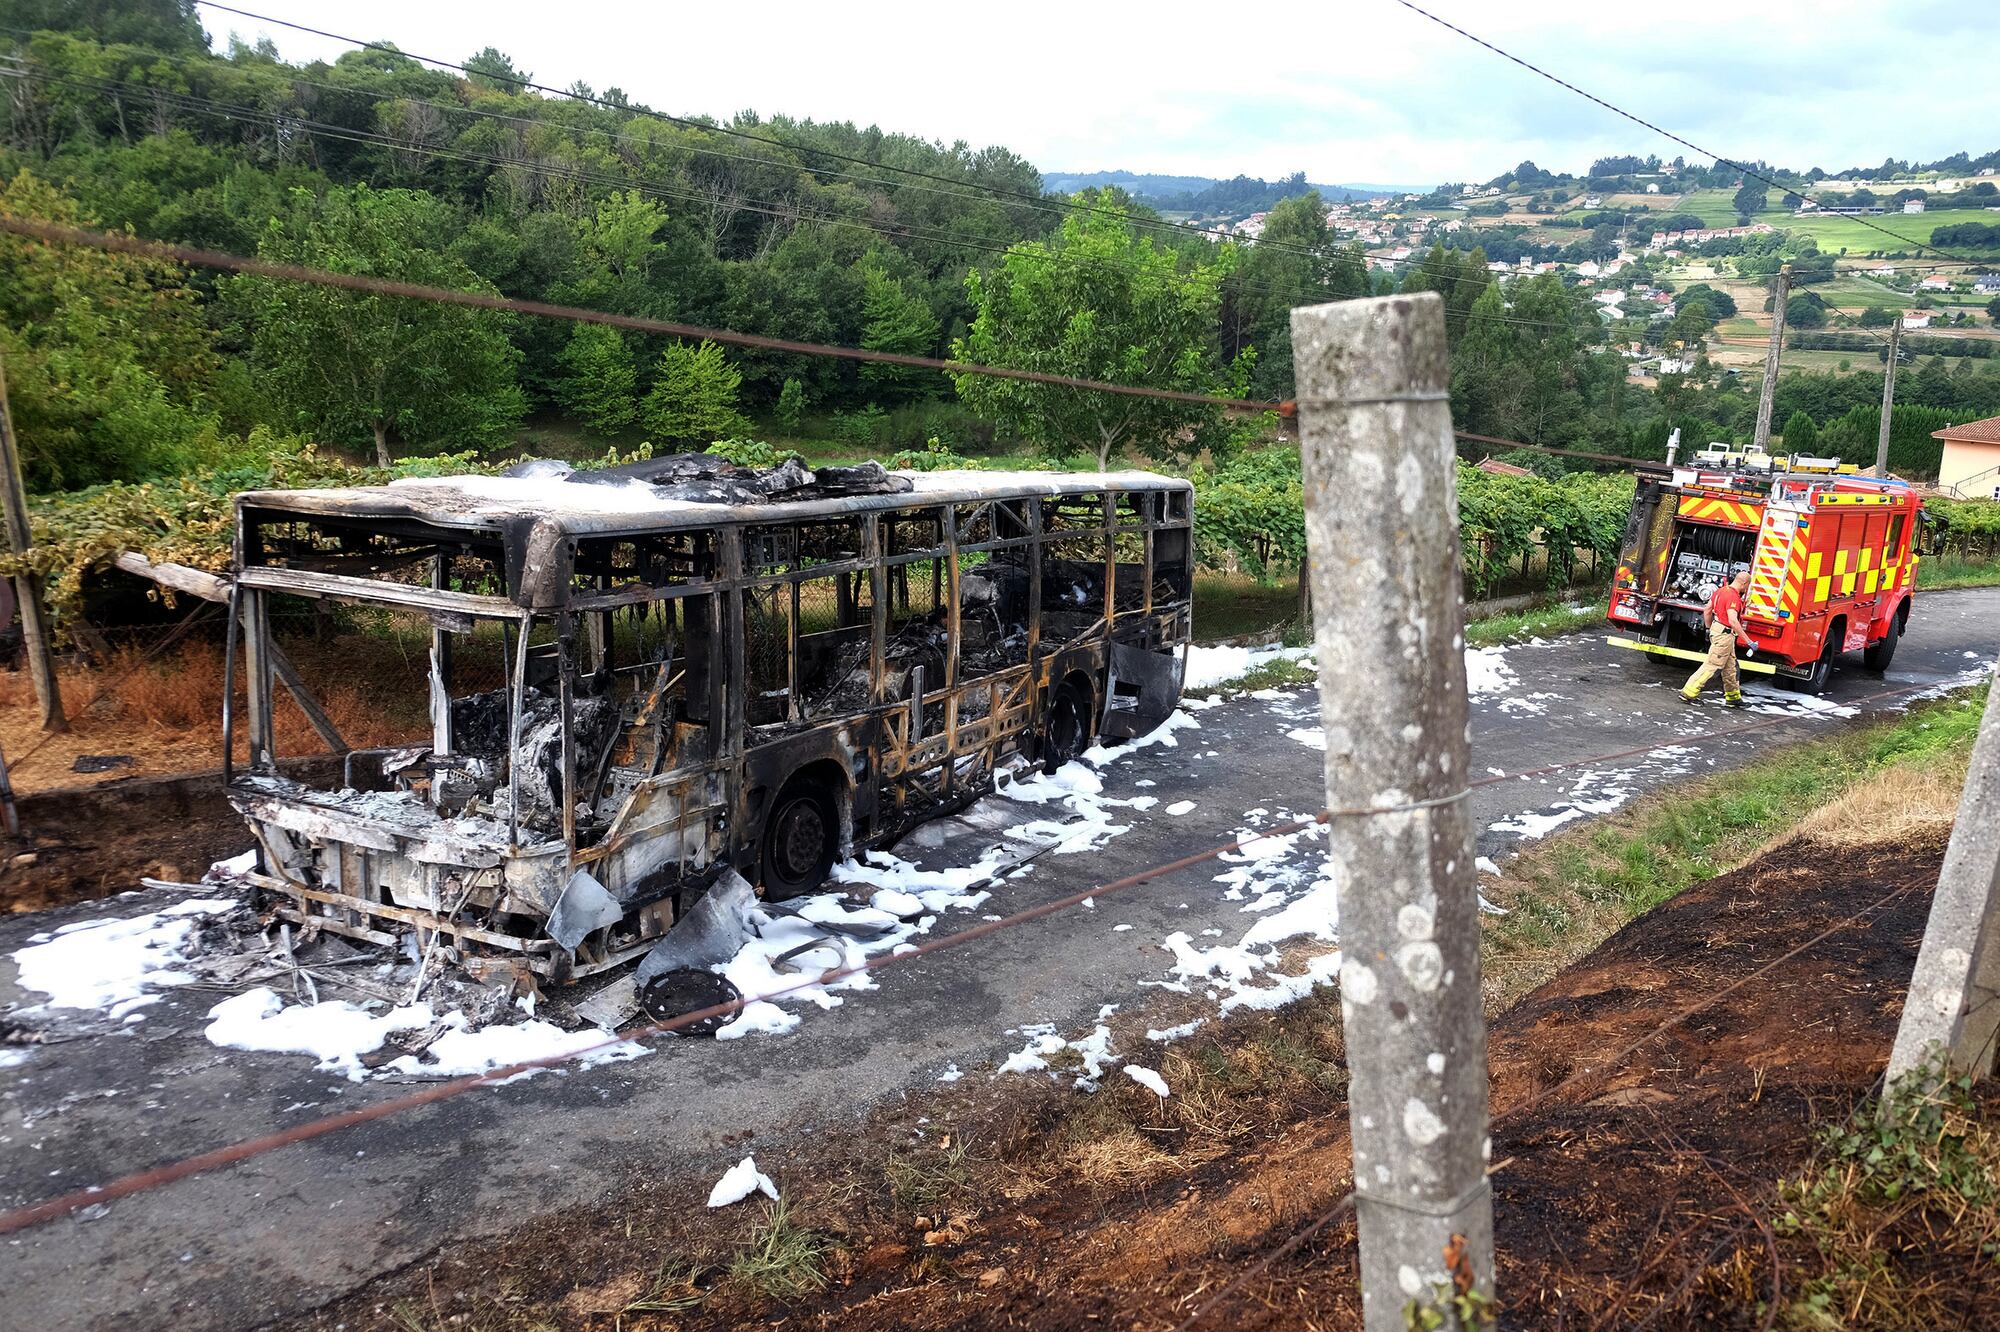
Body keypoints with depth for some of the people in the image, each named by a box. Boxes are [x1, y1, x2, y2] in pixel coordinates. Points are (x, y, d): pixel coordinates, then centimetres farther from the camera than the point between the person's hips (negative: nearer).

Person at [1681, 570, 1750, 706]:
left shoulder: (1721, 590, 8)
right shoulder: (1733, 597, -21)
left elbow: (1707, 610, 15)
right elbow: (1733, 621, -30)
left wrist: (1709, 629, 25)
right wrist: (1748, 640, -27)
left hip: (1716, 629, 10)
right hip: (1724, 635, -10)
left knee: (1730, 667, 19)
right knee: (1711, 665, -6)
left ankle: (1733, 696, 29)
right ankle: (1688, 693, -7)